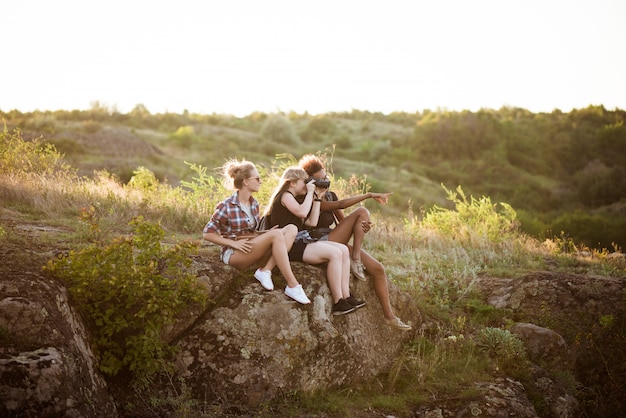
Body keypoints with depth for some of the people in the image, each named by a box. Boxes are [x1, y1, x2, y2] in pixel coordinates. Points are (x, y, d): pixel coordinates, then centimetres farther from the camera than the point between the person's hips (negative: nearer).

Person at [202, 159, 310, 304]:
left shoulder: (254, 204, 11)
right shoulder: (226, 206, -10)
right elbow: (207, 234, -8)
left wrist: (265, 234, -1)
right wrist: (234, 243, -17)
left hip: (252, 249, 7)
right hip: (233, 254, -7)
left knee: (291, 229, -12)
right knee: (276, 234, -29)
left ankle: (266, 270, -25)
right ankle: (293, 286, -31)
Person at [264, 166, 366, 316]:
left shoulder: (292, 198, 27)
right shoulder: (285, 196, -3)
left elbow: (312, 222, 19)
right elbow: (302, 212, -22)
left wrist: (316, 198, 17)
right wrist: (310, 192, -8)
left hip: (301, 242, 10)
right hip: (290, 246, -10)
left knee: (344, 250, -5)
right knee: (335, 253, -24)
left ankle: (346, 297, -11)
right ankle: (338, 303, -22)